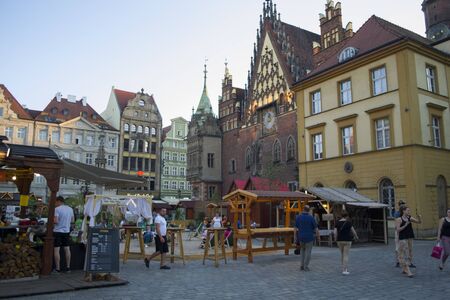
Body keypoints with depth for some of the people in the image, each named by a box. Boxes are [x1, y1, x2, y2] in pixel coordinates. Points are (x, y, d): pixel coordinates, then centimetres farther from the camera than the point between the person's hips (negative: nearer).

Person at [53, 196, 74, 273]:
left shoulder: (57, 209, -13)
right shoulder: (70, 209, 6)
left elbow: (56, 221, -20)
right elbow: (73, 220, 11)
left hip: (58, 231, -6)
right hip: (67, 231, 6)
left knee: (56, 250, 2)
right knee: (67, 249, 12)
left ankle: (57, 268, 4)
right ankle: (68, 267, 18)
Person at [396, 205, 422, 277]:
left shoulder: (410, 218, 6)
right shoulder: (399, 219, -9)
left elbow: (419, 222, 8)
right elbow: (398, 229, -13)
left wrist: (419, 217, -11)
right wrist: (405, 225, -20)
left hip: (410, 238, 7)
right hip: (402, 238, -7)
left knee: (409, 253, 11)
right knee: (405, 254, -7)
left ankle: (404, 269, 23)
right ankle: (408, 271, -9)